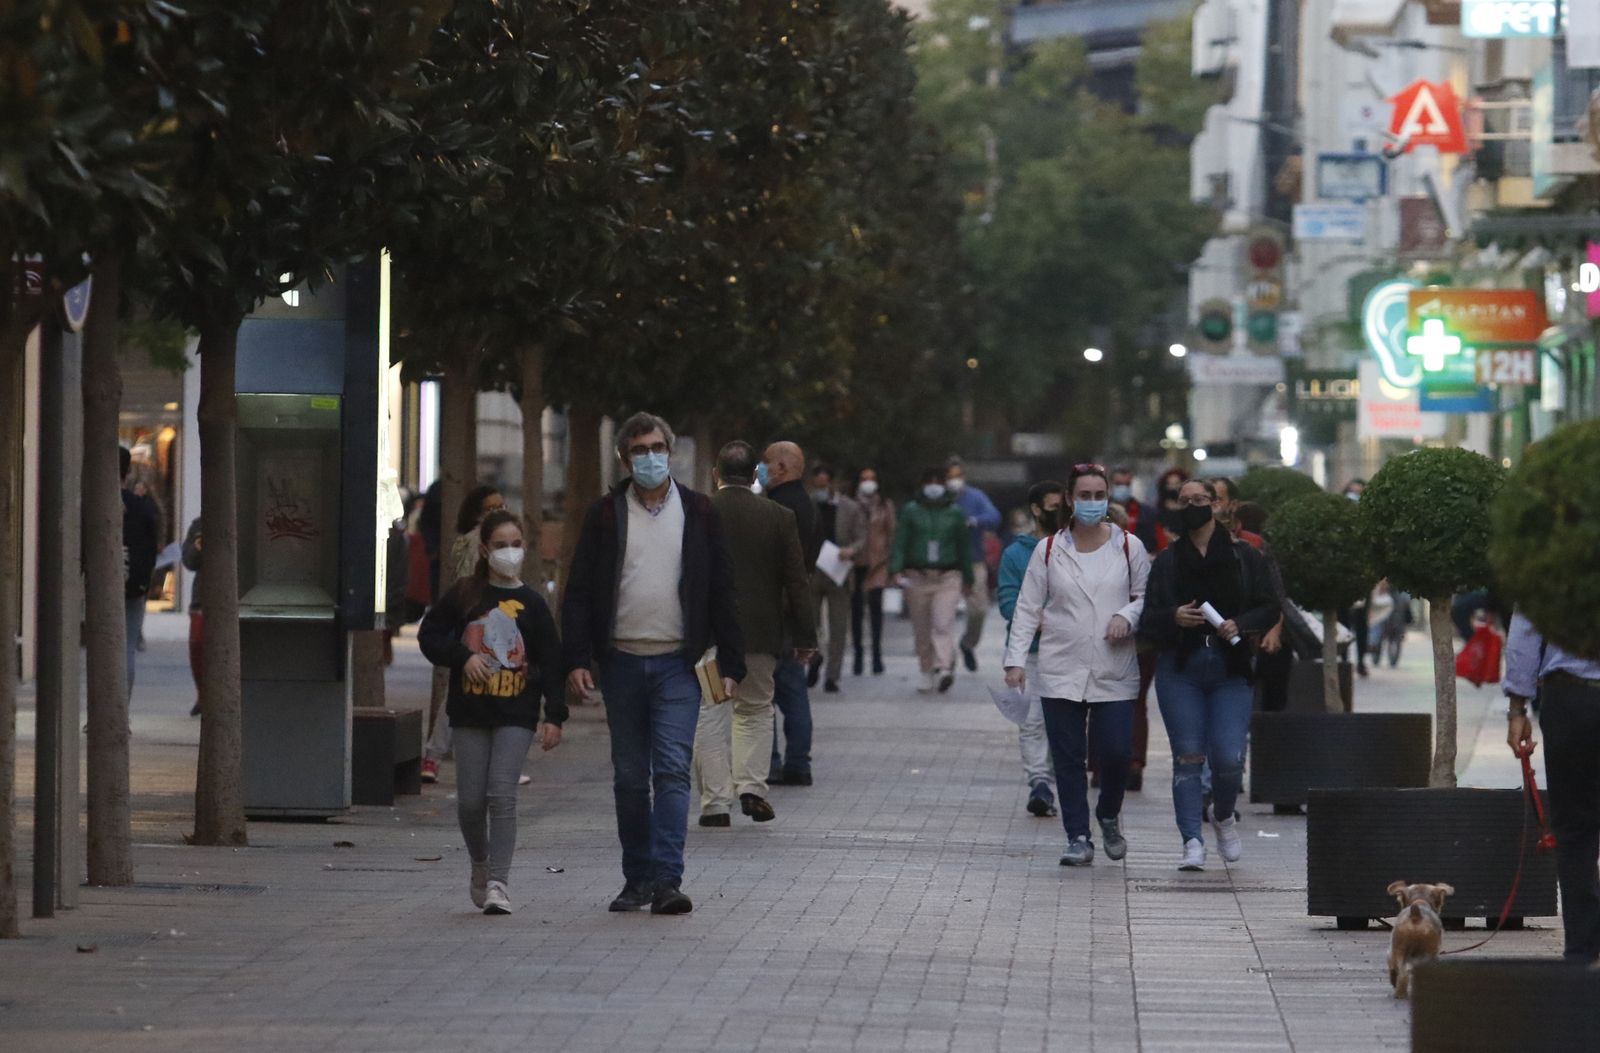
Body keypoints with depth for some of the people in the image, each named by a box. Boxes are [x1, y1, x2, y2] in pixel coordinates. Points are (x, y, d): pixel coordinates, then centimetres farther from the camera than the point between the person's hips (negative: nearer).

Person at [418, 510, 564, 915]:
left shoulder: (531, 603, 4)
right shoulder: (464, 595, 5)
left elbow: (551, 662, 4)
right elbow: (429, 635, 8)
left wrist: (554, 716, -3)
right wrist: (463, 656, -9)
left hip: (516, 715, -1)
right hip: (470, 713, 1)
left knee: (501, 794, -12)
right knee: (470, 800, 3)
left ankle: (499, 882, -10)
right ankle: (481, 864, 29)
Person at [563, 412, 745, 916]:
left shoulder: (698, 513, 6)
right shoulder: (605, 515, 6)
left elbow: (721, 591, 7)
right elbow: (579, 591, 5)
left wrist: (730, 663, 2)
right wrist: (577, 660, -6)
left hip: (677, 663, -2)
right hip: (622, 662, 2)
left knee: (672, 770, -12)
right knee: (629, 778, 7)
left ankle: (666, 880, -17)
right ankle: (638, 878, 17)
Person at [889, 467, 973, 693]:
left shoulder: (955, 513, 9)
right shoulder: (911, 511, 6)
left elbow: (964, 547, 14)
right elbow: (900, 541, 1)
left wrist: (968, 578, 14)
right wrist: (896, 569, -12)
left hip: (948, 578, -1)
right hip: (917, 577, 1)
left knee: (943, 624, -17)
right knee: (921, 630, 5)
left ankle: (944, 668, -26)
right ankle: (927, 673, 14)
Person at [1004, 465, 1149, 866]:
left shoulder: (1128, 547, 4)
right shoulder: (1049, 550, 4)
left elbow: (1147, 597, 11)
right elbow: (1028, 608, 6)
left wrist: (1126, 616, -10)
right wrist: (1016, 658, -2)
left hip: (1115, 671, 0)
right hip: (1061, 670, 0)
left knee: (1115, 752, -5)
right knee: (1068, 758, 0)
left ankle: (1109, 817, 23)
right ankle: (1078, 838, 8)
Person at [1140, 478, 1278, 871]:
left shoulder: (1244, 558, 7)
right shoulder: (1166, 561, 9)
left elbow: (1269, 609, 7)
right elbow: (1148, 619, 6)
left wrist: (1240, 625, -12)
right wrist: (1174, 618, -15)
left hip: (1230, 670, -1)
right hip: (1179, 670, 1)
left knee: (1229, 759, -8)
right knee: (1188, 758, -4)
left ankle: (1224, 816, 23)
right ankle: (1192, 844, -1)